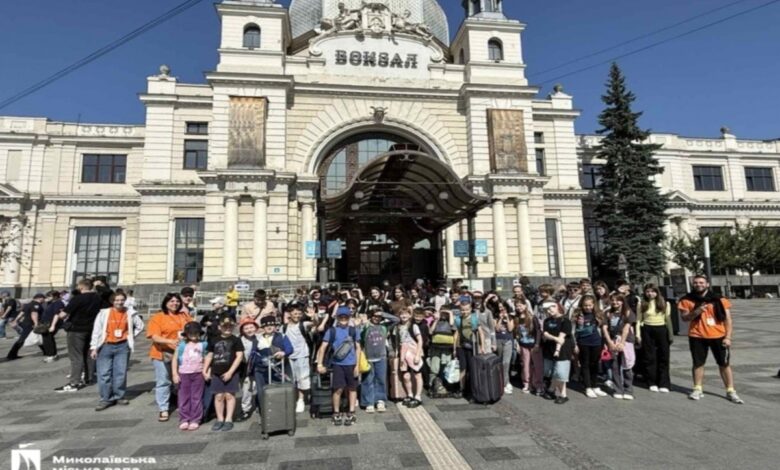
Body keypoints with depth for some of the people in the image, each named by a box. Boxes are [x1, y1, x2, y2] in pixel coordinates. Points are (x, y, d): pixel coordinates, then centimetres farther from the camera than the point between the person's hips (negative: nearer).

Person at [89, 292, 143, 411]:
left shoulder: (130, 314, 1)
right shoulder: (104, 313, -4)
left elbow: (140, 325, 15)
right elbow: (96, 331, -4)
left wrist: (130, 336, 5)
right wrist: (94, 347, -7)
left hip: (123, 346, 1)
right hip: (106, 346, -1)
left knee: (121, 373, 5)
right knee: (104, 373, 0)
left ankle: (119, 396, 18)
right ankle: (106, 399, 10)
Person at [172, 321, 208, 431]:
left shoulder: (203, 344, 2)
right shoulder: (182, 345, -1)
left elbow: (206, 359, 7)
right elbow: (175, 359, 2)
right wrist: (175, 374, -2)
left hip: (198, 374, 0)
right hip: (184, 374, 0)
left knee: (196, 398, 5)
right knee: (184, 397, 7)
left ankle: (195, 420, 13)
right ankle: (184, 420, 18)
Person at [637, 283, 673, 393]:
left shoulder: (665, 303, 5)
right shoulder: (642, 304, 4)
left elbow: (668, 319, 6)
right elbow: (639, 320, 3)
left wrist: (671, 334, 1)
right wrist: (638, 334, -3)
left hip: (661, 330, 0)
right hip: (647, 331, 0)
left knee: (663, 357, 1)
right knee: (650, 357, 4)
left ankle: (664, 384, 7)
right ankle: (652, 383, 13)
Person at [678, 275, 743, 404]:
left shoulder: (719, 299, -1)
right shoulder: (687, 300, -2)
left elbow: (728, 319, 1)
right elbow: (684, 318, -1)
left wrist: (728, 337, -6)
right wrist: (695, 312, -21)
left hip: (718, 336, 0)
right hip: (697, 337, 0)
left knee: (725, 364, 7)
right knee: (698, 364, 8)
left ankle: (730, 391, 19)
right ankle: (698, 389, 18)